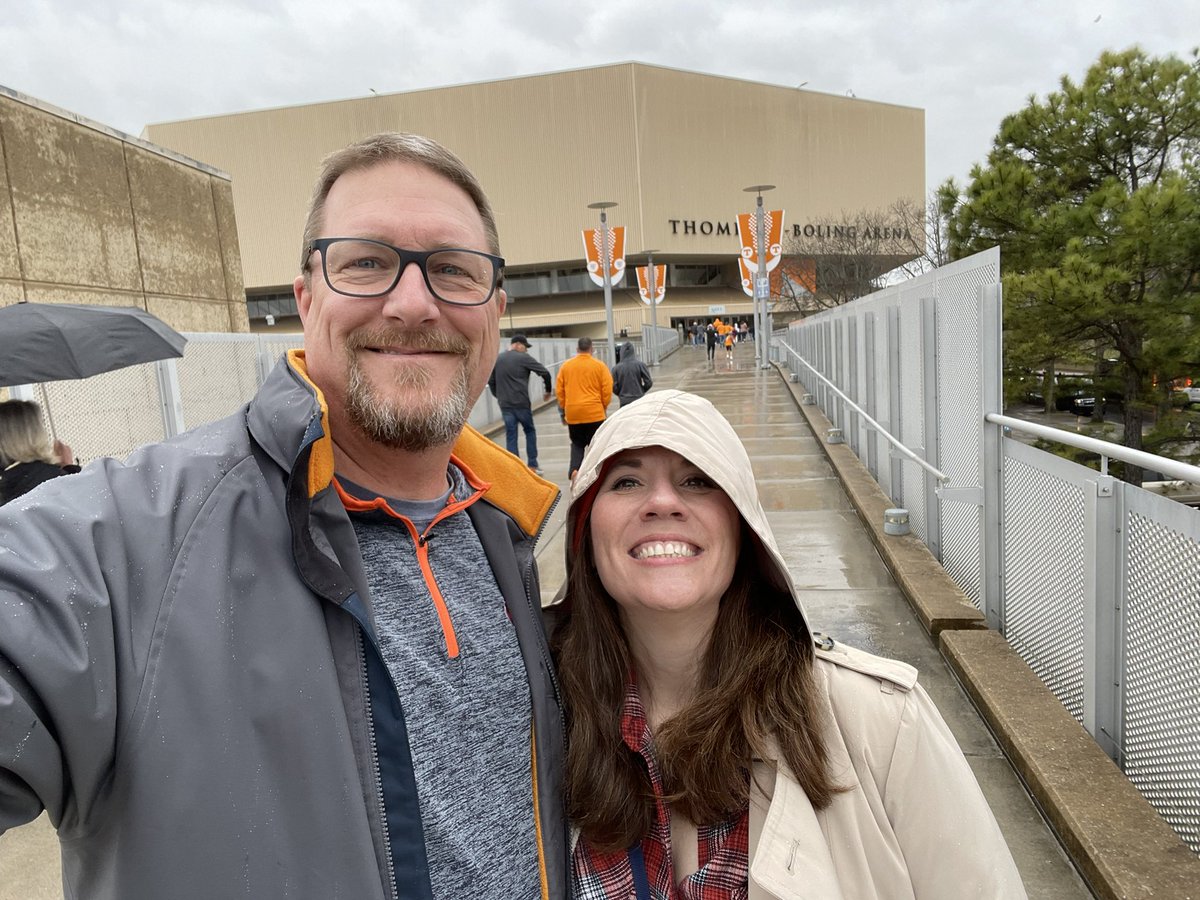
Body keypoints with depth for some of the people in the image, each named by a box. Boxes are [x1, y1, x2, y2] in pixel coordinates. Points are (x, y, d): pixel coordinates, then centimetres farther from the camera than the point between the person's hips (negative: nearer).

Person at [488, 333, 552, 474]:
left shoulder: (497, 359, 11)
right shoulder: (523, 358, -6)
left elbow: (491, 381, 15)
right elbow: (545, 372, -8)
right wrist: (547, 390, 6)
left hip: (505, 404, 4)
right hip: (521, 403, -4)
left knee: (510, 436, 6)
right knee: (530, 431, 13)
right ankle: (533, 465, 14)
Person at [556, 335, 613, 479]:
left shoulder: (566, 366, 2)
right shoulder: (599, 366, -4)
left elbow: (559, 390, 5)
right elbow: (607, 390, -5)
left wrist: (563, 410, 16)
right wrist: (604, 406, 12)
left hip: (572, 414, 2)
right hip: (594, 413, -2)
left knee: (577, 443, 16)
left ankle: (573, 470, -2)